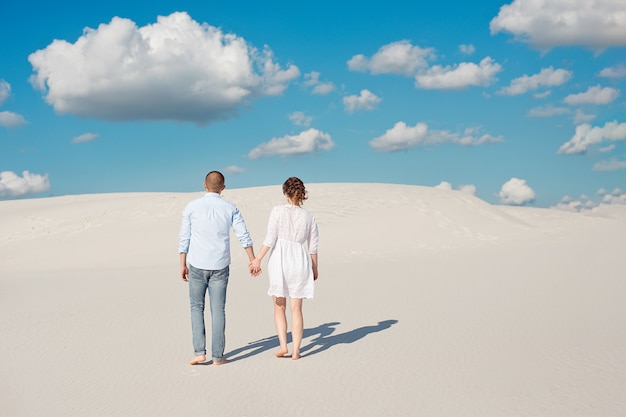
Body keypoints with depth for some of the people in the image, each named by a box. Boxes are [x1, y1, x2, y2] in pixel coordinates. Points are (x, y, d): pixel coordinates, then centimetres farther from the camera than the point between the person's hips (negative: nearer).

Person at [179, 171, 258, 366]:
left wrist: (183, 265, 7)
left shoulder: (192, 207, -4)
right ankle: (217, 356, 7)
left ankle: (199, 352, 3)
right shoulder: (230, 208, -1)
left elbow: (184, 238, -1)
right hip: (220, 267, 1)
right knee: (218, 310, 6)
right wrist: (253, 261, 6)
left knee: (197, 307, 12)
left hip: (197, 265, -1)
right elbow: (244, 236, -2)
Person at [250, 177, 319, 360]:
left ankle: (283, 345, 2)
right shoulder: (309, 217, 5)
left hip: (279, 261, -2)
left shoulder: (278, 210, -4)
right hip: (299, 262, 2)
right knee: (296, 309, 8)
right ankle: (296, 351, 5)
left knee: (279, 307, 13)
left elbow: (270, 238, -10)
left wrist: (258, 259, -7)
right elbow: (313, 247, 8)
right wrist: (315, 268, 20)